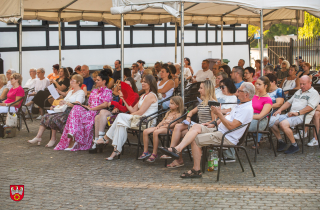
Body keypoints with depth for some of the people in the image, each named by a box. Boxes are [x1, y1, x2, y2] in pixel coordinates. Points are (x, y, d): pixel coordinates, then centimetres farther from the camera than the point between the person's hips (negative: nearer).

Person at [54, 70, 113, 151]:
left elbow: (105, 105, -10)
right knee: (75, 109, -25)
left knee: (78, 113, -29)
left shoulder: (107, 91, 3)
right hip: (89, 111, 7)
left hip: (97, 112, -7)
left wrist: (91, 108, -13)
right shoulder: (94, 91, 28)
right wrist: (87, 106, 2)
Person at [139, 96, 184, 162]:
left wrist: (162, 126, -16)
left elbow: (172, 125, -12)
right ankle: (145, 152, -9)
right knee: (145, 131, -13)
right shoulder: (168, 113, 27)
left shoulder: (178, 115, -1)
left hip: (169, 129, -8)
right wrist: (158, 126, 1)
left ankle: (154, 153, -29)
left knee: (155, 132, -38)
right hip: (161, 127, 9)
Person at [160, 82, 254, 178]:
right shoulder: (241, 105, 17)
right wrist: (214, 124, 16)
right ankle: (178, 149, -22)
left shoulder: (247, 109, -15)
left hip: (227, 138, -9)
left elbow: (231, 126, -22)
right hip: (219, 130, 9)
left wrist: (219, 114, -20)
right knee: (196, 127, -11)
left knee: (195, 139, -14)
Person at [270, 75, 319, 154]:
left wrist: (298, 112, -22)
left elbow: (310, 107, -13)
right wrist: (279, 110, 12)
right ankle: (281, 142, -2)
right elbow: (289, 102, 29)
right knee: (271, 120, -11)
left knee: (283, 124, -33)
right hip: (290, 114, 8)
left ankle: (294, 145, -17)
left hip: (302, 117, -8)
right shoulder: (298, 92, 28)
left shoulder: (314, 93, 2)